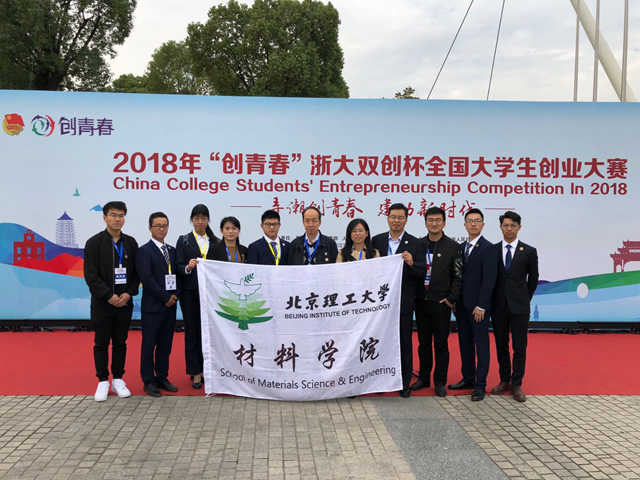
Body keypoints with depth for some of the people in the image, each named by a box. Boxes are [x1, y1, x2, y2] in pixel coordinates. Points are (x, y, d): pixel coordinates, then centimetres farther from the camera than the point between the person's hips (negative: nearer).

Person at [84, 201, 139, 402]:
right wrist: (109, 296, -15)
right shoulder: (94, 243, -5)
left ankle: (118, 380, 20)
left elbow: (136, 272, 7)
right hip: (102, 302, -3)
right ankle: (102, 382, 15)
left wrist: (129, 293, -8)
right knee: (101, 343, 5)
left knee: (120, 343, 10)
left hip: (124, 302, 3)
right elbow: (91, 275, -9)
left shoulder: (131, 242, 5)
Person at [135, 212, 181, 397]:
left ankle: (162, 378, 19)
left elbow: (177, 275, 13)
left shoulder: (172, 250, 13)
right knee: (149, 345, 2)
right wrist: (165, 298, -14)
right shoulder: (144, 251, -6)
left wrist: (175, 295, -3)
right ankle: (149, 381, 11)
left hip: (171, 305, 6)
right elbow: (147, 279, -14)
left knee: (165, 345, 11)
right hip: (152, 306, -6)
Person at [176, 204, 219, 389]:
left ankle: (206, 369, 16)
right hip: (190, 292, -1)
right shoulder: (183, 240, 4)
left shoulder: (216, 242, 8)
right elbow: (178, 267, -3)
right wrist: (188, 267, -24)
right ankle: (195, 373, 10)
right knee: (192, 332, 3)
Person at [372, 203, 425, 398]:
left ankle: (405, 383, 17)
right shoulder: (377, 241, 4)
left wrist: (411, 263, -27)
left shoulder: (416, 244, -3)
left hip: (404, 302, -2)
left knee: (404, 343, 6)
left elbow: (421, 273, -7)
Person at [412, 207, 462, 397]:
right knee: (424, 342, 12)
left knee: (441, 344, 5)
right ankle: (424, 378, 23)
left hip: (441, 303, -3)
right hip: (421, 301, 3)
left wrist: (451, 299, -9)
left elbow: (458, 276, -4)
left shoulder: (452, 246, -3)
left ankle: (440, 381, 15)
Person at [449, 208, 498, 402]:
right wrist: (455, 301, 8)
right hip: (462, 305, 7)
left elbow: (489, 278, -14)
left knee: (481, 345, 0)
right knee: (465, 344, 13)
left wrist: (481, 306, -17)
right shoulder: (461, 247, 12)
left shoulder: (487, 248, -9)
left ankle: (480, 385, 7)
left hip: (478, 306, -7)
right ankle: (468, 378, 23)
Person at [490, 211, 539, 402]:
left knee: (519, 347, 2)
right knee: (501, 346, 9)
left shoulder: (529, 251, 0)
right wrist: (491, 301, 7)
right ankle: (504, 381, 21)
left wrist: (524, 300, 9)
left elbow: (533, 279, 7)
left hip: (519, 307, -1)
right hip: (498, 306, 2)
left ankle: (516, 385, 10)